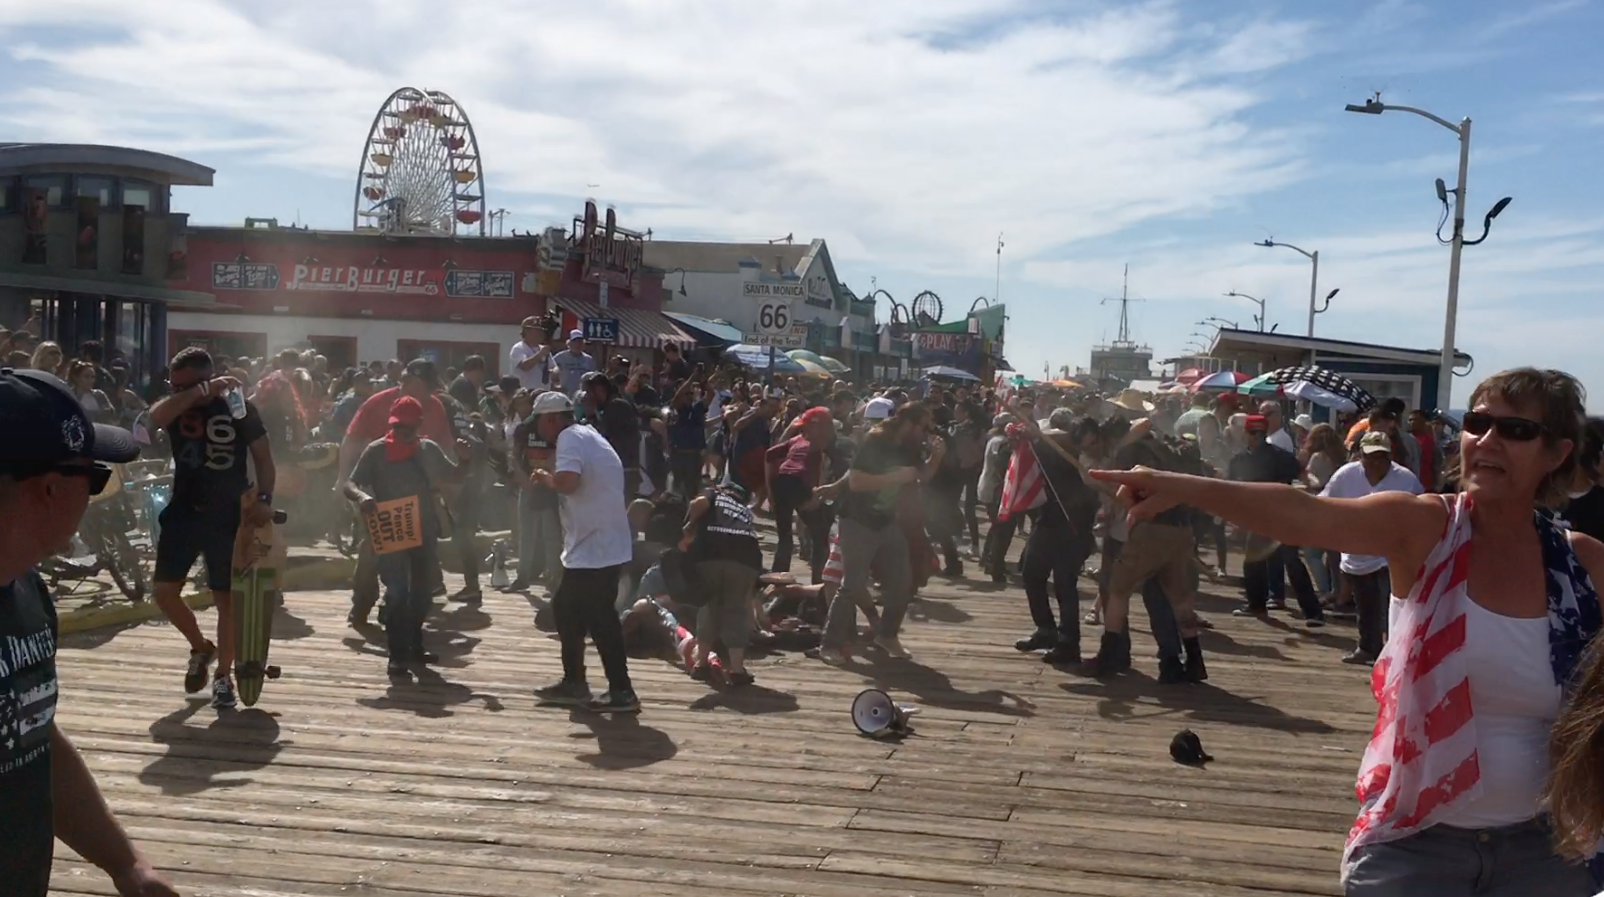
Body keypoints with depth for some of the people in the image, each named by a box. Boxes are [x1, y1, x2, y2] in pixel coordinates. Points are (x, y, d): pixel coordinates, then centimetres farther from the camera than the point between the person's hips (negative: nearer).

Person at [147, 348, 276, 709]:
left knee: (226, 598, 1)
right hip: (184, 511, 3)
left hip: (227, 514, -3)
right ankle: (201, 648, 25)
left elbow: (263, 457, -4)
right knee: (164, 590, 0)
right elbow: (156, 417, -24)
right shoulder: (177, 405, 1)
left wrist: (264, 499, -18)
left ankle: (223, 676, 14)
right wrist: (200, 391, -31)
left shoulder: (239, 407, -5)